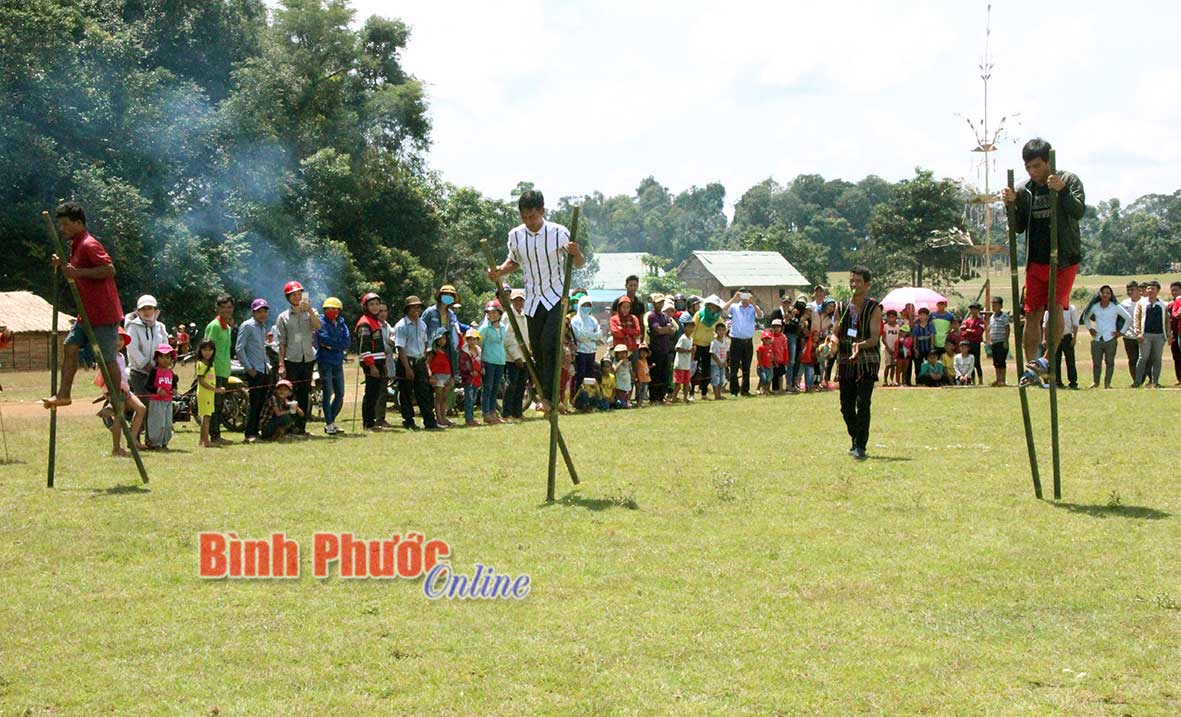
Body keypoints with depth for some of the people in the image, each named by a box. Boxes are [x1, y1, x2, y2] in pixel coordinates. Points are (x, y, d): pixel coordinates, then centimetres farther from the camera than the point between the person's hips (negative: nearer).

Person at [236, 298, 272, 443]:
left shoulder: (263, 327, 19)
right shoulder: (247, 326, -7)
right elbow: (239, 348, -12)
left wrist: (268, 364, 16)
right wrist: (249, 368, -15)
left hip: (265, 370, 8)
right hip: (254, 371, -8)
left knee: (263, 403, 8)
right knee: (255, 403, -10)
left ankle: (256, 431, 15)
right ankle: (250, 434, -6)